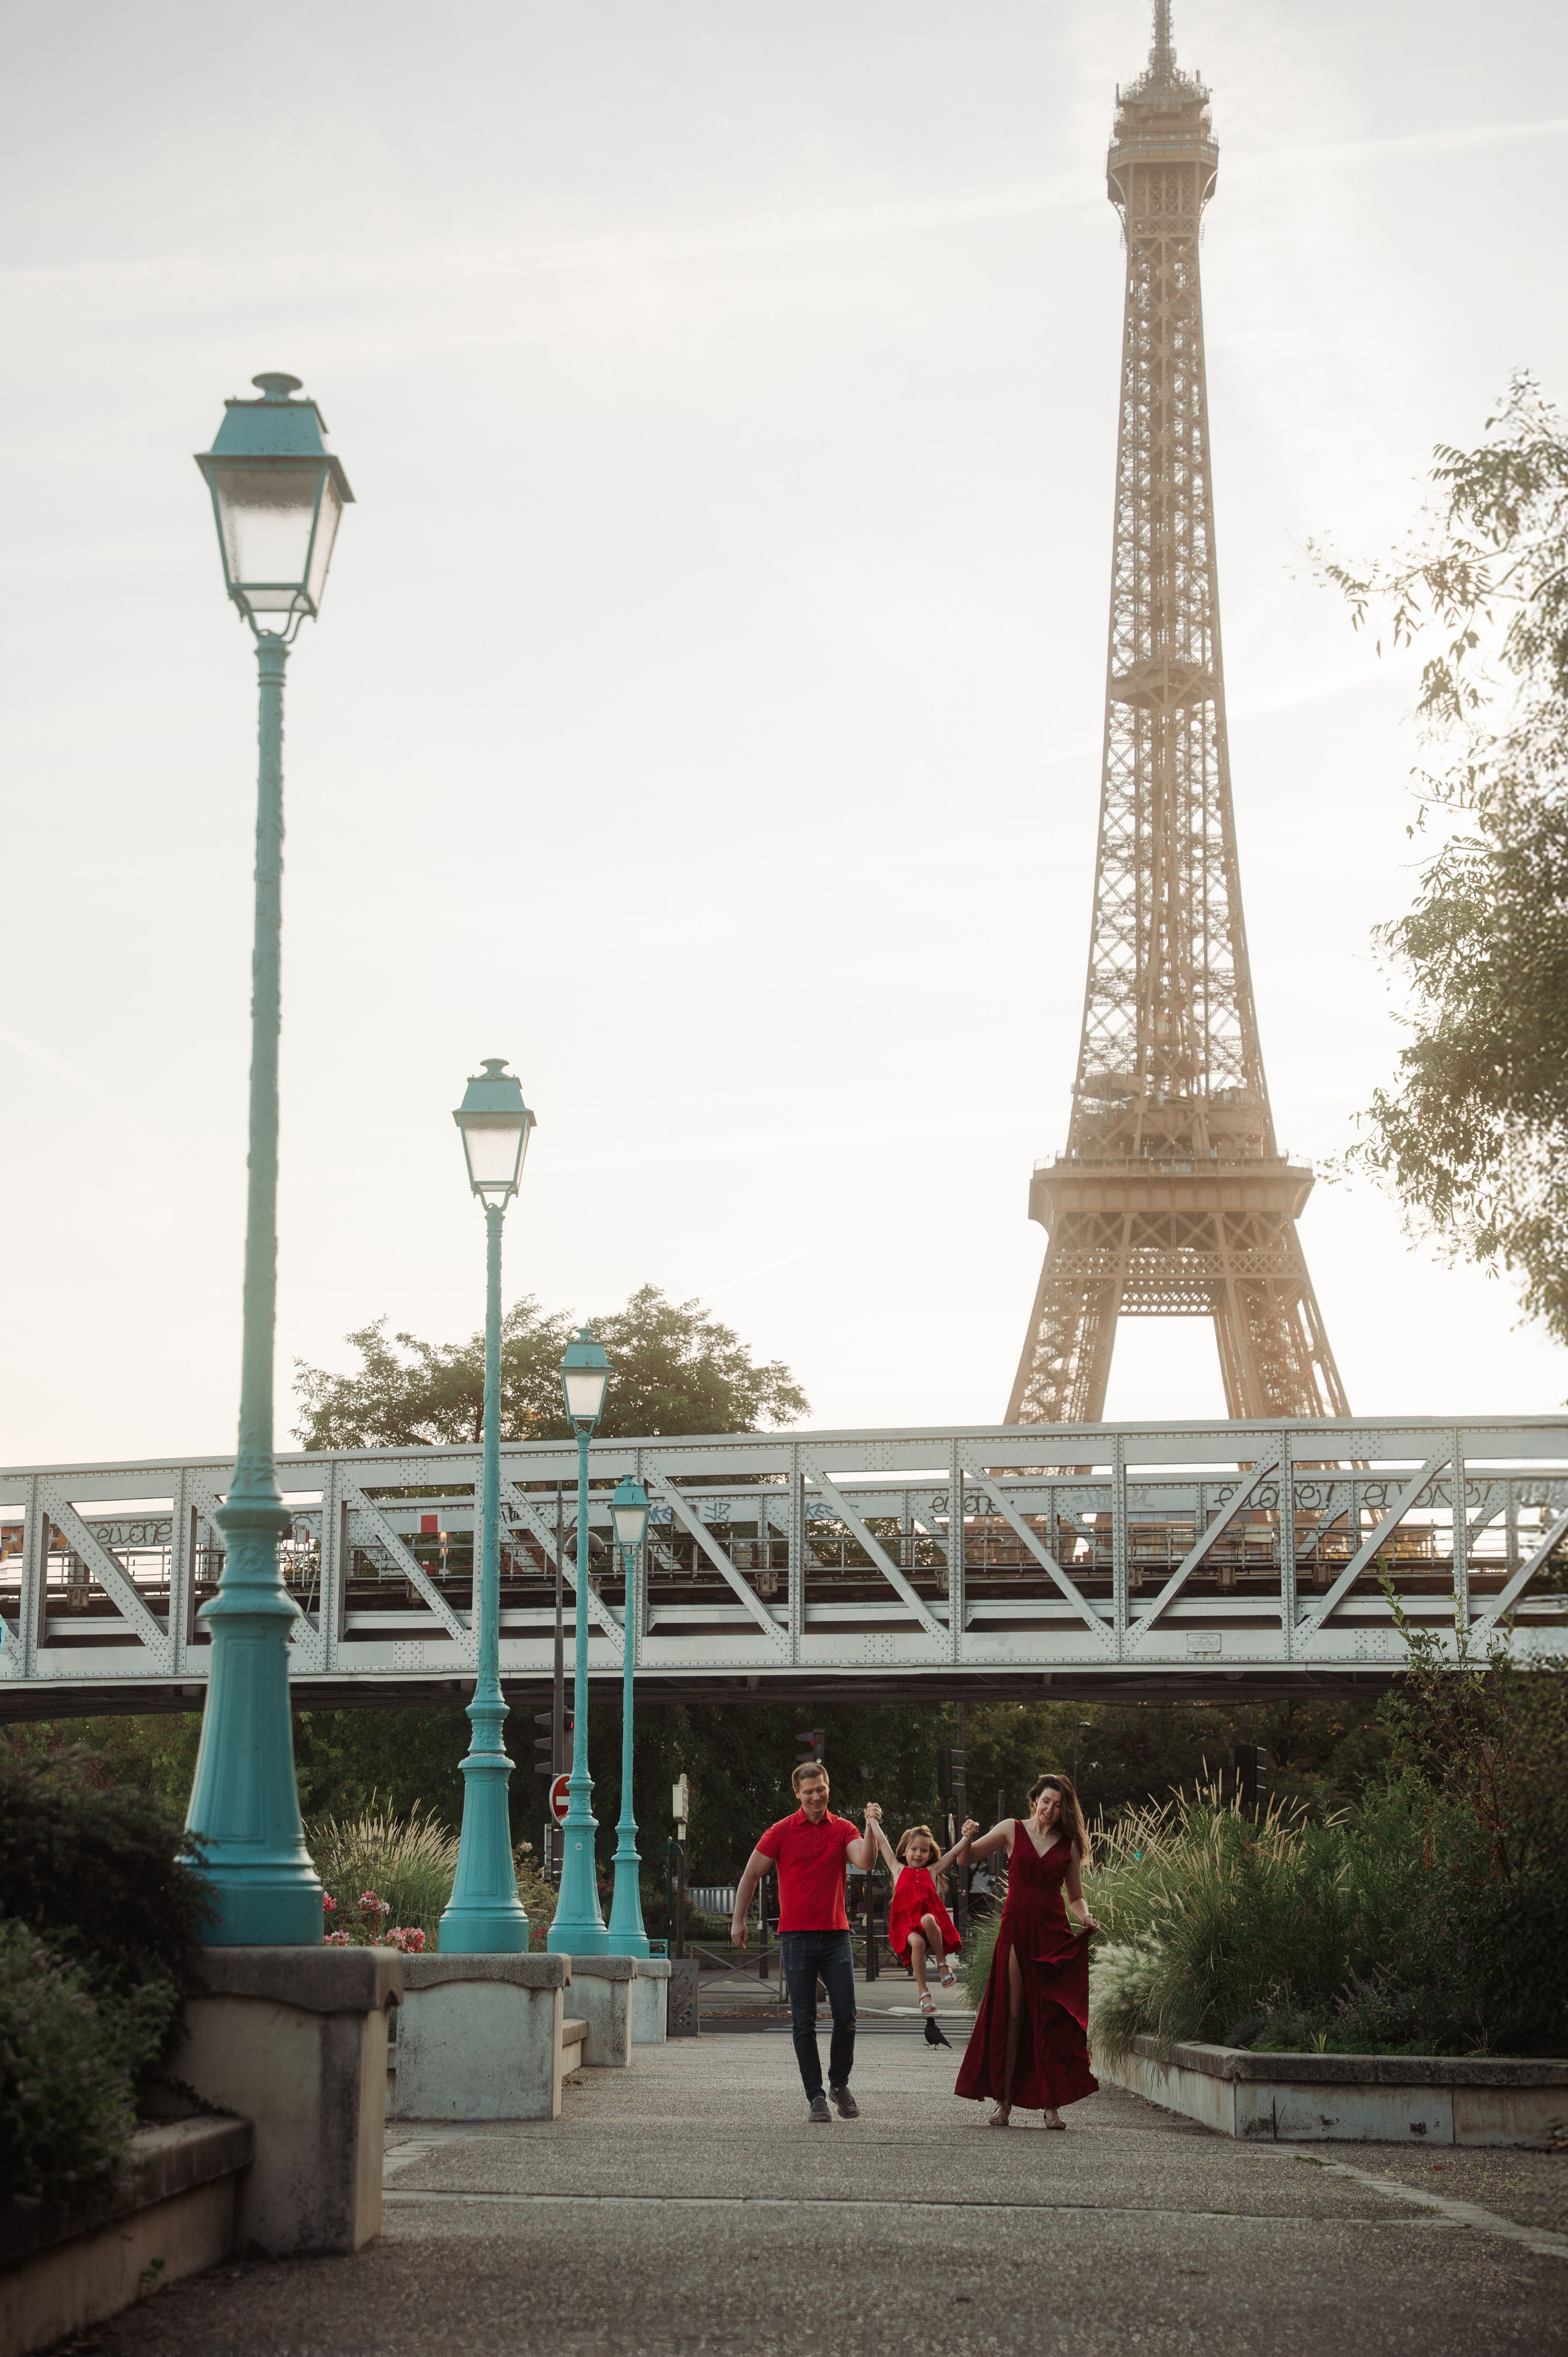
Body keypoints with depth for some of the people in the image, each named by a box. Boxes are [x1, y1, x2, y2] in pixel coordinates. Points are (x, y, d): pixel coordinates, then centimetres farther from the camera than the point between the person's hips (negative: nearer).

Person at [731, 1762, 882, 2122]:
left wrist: (871, 1827, -26)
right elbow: (751, 1875, 9)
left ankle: (839, 2084, 18)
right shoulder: (782, 1832, 3)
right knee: (804, 2021, -1)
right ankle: (815, 2096, 4)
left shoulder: (842, 1829, 7)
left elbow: (865, 1861, -11)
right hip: (797, 1937, -1)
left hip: (836, 1935, 1)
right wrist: (738, 1921, 9)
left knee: (846, 2016, -3)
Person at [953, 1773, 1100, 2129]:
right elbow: (964, 1859, 6)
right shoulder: (1013, 1831, 6)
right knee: (1012, 2016, -2)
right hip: (1016, 1929, -1)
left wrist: (1085, 1918, -5)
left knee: (1053, 2019, -4)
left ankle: (1052, 2103, -1)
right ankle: (1004, 2101, 2)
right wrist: (968, 1838, -15)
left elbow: (1075, 1897, 16)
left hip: (1054, 1933, 1)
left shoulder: (1069, 1845, 10)